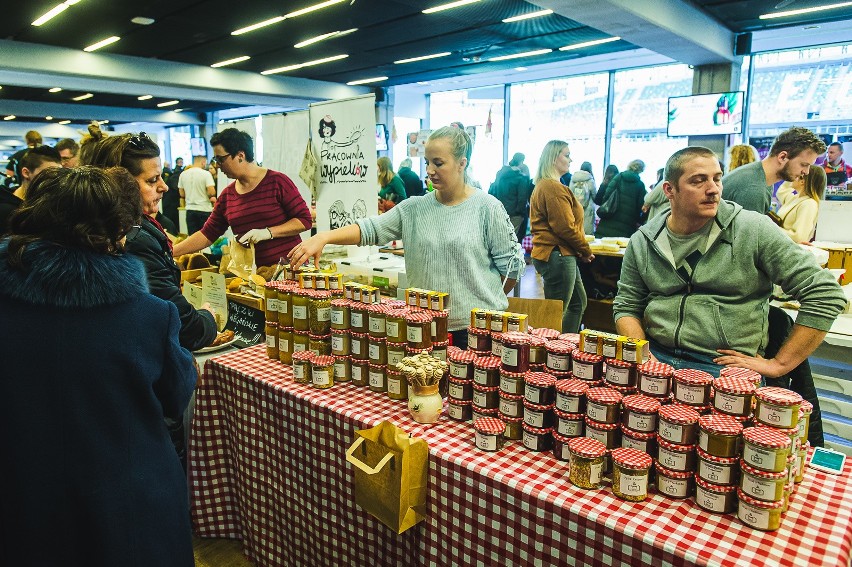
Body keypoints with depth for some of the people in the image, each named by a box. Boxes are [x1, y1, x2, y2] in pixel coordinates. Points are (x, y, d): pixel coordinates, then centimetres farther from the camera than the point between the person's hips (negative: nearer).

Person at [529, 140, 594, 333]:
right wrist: (586, 250, -7)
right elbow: (565, 227, -21)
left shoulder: (543, 185, 16)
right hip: (557, 255, -11)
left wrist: (580, 250, 11)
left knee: (578, 303, 20)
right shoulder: (554, 187, -18)